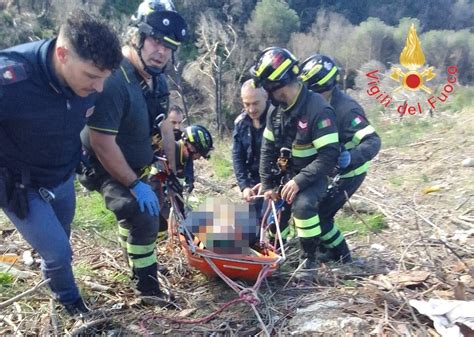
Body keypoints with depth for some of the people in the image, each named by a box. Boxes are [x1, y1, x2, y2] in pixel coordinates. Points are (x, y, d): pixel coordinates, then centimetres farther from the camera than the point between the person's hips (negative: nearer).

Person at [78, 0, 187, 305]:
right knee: (143, 218, -17)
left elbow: (163, 124, 5)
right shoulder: (113, 79, -32)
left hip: (136, 165, 9)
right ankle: (147, 287, 5)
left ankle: (137, 259, 52)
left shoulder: (156, 78, -5)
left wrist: (173, 171, 6)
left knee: (137, 214, 25)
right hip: (106, 168, -9)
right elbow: (101, 143, -32)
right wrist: (135, 185, -26)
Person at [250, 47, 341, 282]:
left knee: (303, 205, -31)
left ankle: (309, 258, -11)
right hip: (284, 174, 7)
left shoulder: (318, 109, -23)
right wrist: (267, 185, -1)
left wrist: (300, 181, -30)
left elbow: (329, 155, -25)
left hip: (311, 176, -7)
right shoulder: (277, 109, -1)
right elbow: (268, 149, 4)